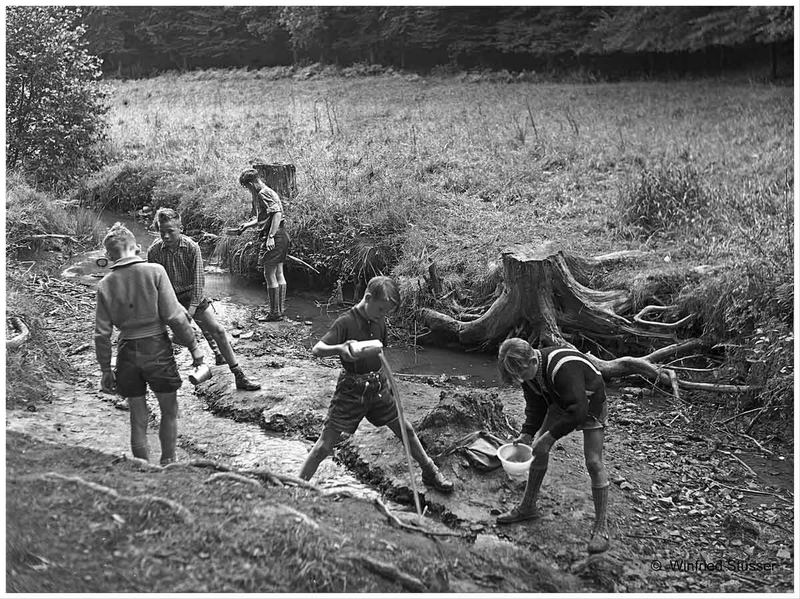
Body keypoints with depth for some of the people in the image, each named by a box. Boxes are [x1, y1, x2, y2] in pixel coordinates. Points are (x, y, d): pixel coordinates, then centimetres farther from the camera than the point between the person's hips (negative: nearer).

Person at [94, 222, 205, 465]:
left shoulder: (105, 284, -1)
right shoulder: (154, 272, -9)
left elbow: (102, 333, 0)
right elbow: (174, 316, -12)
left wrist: (106, 370, 9)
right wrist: (193, 346, -3)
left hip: (127, 352, 3)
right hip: (157, 347, -3)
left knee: (138, 418, 14)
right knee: (169, 411, 15)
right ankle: (168, 465, 19)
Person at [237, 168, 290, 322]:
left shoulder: (264, 193, -12)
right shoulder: (259, 194, 19)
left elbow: (277, 214, -24)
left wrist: (270, 237, -27)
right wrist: (247, 225, 31)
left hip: (274, 237, -10)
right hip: (281, 236, 10)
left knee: (269, 275, -5)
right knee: (278, 274, 13)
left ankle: (275, 313, 0)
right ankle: (280, 310, 20)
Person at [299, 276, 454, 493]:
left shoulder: (379, 323, 3)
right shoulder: (345, 322, -17)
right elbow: (317, 349, -27)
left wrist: (386, 381, 20)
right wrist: (340, 348, -46)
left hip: (377, 387, 6)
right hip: (351, 390, -6)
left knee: (406, 429, 13)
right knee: (325, 444, -6)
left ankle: (430, 472, 32)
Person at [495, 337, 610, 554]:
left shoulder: (564, 368, -42)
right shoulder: (528, 371, -16)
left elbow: (578, 411, -40)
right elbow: (535, 406, -3)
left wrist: (550, 436, -35)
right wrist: (527, 433, -16)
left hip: (590, 404, -7)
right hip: (561, 403, 7)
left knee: (594, 462, -14)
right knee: (538, 449, 4)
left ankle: (601, 528, -5)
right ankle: (528, 507, 18)